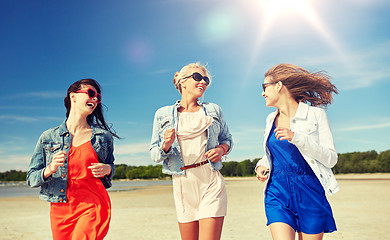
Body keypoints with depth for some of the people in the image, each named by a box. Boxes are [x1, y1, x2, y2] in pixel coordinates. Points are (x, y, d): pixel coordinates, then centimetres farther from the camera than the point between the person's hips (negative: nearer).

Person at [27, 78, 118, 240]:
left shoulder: (104, 136, 5)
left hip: (93, 207, -1)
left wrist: (107, 169, -4)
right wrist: (50, 169, -13)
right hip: (61, 210, 1)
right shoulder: (48, 137, 4)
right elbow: (31, 178, 7)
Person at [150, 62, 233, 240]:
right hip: (183, 184, 0)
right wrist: (166, 145, -14)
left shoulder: (214, 110, 12)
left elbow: (227, 138, 20)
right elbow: (155, 155, 8)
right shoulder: (163, 114, 8)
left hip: (211, 181, 0)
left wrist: (221, 149, -2)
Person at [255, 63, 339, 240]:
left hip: (309, 192, -2)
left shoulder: (315, 114, -3)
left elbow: (331, 158, -8)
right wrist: (262, 165, 4)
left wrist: (297, 137, -19)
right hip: (278, 192, 3)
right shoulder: (271, 119, 12)